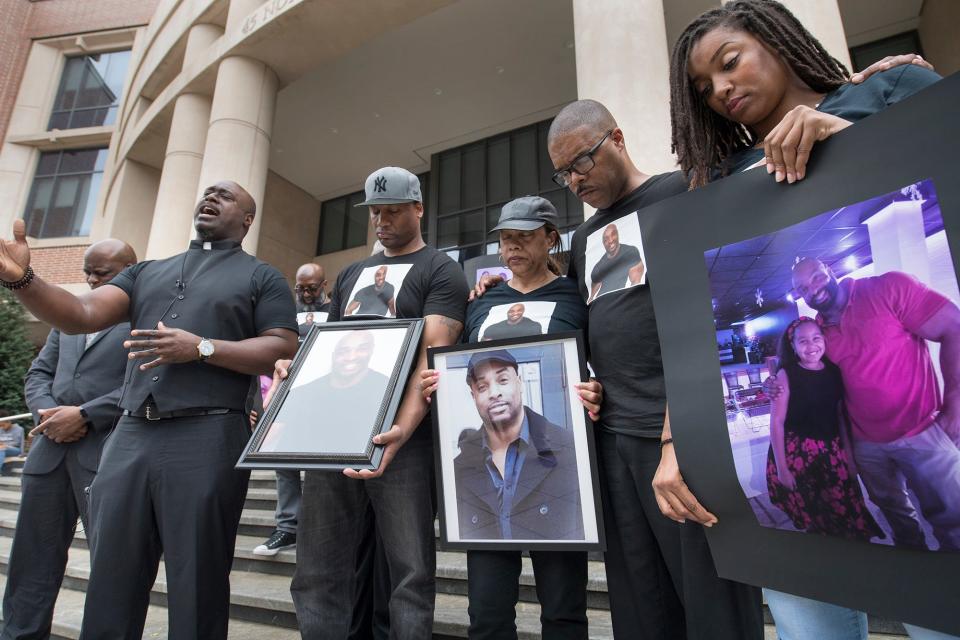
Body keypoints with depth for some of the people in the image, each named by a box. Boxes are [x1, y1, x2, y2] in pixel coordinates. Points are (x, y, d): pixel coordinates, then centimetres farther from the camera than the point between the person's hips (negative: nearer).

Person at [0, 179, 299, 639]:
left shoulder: (262, 278, 6)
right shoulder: (146, 272, 22)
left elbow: (284, 351, -5)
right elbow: (82, 316, 9)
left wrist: (203, 348, -14)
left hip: (207, 437, -5)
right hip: (130, 436, 5)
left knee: (196, 585, 5)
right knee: (110, 582, 13)